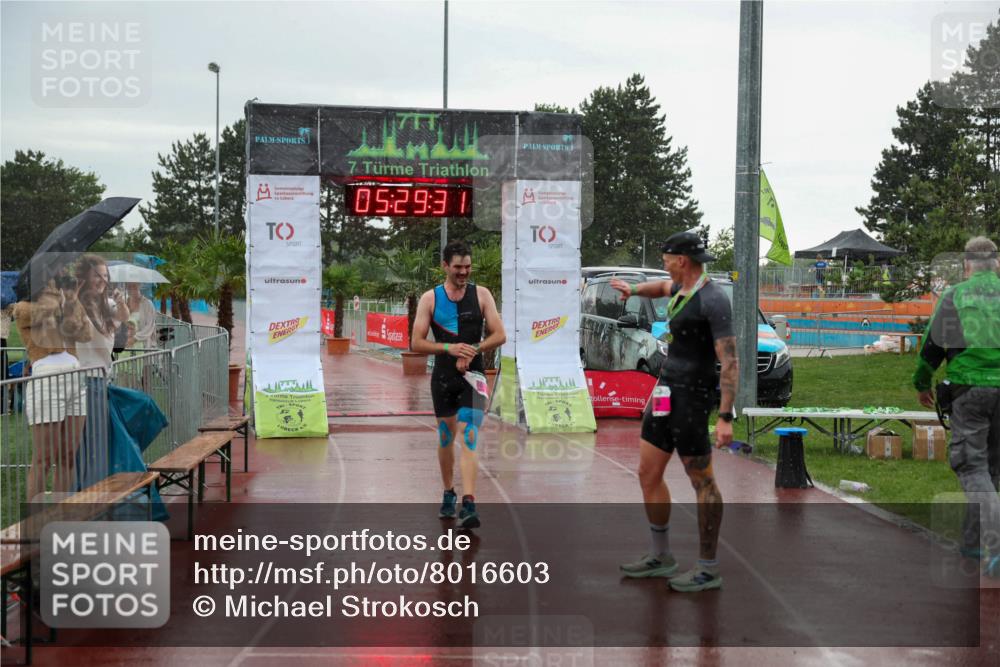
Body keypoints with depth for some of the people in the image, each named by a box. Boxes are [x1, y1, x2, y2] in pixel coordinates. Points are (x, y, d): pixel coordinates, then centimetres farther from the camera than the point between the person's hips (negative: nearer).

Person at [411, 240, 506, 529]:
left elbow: (499, 335, -1)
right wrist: (449, 348, -18)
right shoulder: (430, 298, 0)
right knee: (445, 438, 12)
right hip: (443, 377, 2)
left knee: (468, 438, -14)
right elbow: (417, 343, -3)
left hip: (473, 375, -1)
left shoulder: (481, 294, 1)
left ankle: (468, 504, -20)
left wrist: (472, 351, -16)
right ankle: (449, 494, 32)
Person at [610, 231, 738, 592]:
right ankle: (661, 556, 26)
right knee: (648, 473, 13)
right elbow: (665, 287, 40)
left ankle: (709, 569, 8)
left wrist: (726, 417, -27)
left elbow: (729, 361, -22)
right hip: (666, 390, 10)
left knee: (701, 480, -1)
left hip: (692, 396, -10)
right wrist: (635, 289, 26)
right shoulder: (686, 287, 11)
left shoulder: (713, 300, -17)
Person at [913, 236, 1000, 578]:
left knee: (972, 465, 0)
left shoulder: (954, 295, 3)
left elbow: (932, 345, 7)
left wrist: (922, 384, 22)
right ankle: (973, 540, 24)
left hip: (968, 387, -2)